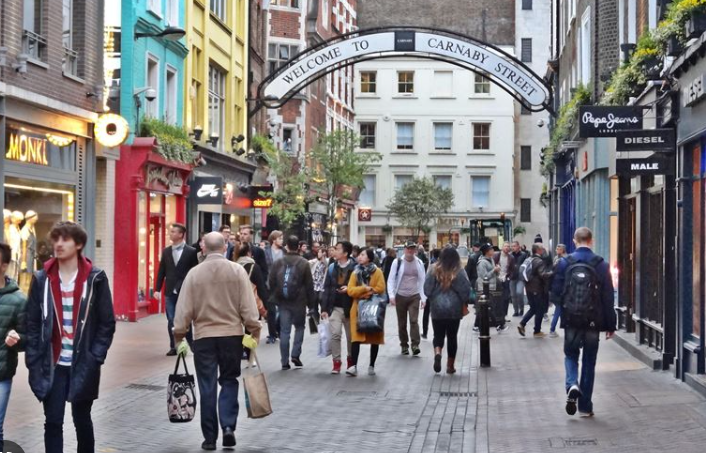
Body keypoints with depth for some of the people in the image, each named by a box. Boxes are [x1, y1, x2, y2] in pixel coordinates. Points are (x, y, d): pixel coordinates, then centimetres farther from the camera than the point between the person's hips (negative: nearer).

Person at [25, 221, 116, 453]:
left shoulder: (95, 279, -4)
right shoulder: (42, 279, 2)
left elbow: (107, 323, -2)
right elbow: (33, 323, 4)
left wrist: (95, 358, -9)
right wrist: (34, 361, -3)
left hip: (83, 365, -1)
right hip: (52, 365, 2)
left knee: (82, 420, 11)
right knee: (53, 422, 2)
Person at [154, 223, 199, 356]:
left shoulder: (191, 251, -3)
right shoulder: (166, 251, 9)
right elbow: (161, 271, 10)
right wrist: (157, 289, 4)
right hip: (170, 292, 4)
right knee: (171, 321, 5)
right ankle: (173, 347, 12)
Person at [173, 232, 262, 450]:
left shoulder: (194, 273, -3)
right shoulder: (237, 270, -4)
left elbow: (184, 309, -2)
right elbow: (248, 306, -5)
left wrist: (179, 335, 8)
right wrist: (254, 332, 4)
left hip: (203, 336, 0)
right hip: (232, 334, 0)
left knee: (207, 387, 6)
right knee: (229, 381, 14)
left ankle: (210, 437, 9)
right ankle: (228, 426, -3)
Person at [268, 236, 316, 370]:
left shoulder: (278, 263, 2)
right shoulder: (304, 263, -5)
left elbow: (271, 283, 4)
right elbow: (309, 285, -4)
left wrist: (273, 299, 13)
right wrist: (311, 304, 2)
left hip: (282, 302, 2)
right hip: (299, 302, -2)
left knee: (284, 331, 5)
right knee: (299, 327, 16)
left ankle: (285, 362, 4)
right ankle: (296, 354, 1)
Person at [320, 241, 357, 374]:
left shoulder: (355, 268, -7)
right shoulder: (332, 268, 5)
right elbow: (327, 288, 5)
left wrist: (349, 289, -24)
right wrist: (324, 308, 0)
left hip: (349, 308, -2)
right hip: (335, 307, 2)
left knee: (351, 336, 12)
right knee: (335, 334, -9)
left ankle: (351, 360, 30)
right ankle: (336, 362, -2)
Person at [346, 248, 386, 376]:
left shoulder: (377, 272, 0)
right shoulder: (355, 273, 8)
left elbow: (380, 289, -11)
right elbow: (350, 290, -2)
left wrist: (360, 292, -11)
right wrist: (365, 289, -17)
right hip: (358, 308, 1)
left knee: (374, 338, 5)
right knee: (356, 337, -9)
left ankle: (371, 366, 14)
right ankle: (354, 366, -13)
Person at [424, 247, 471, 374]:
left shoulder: (434, 270, -4)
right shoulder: (459, 271, -7)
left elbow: (427, 289, -2)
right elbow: (466, 290, -6)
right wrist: (465, 303, 12)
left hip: (437, 308, 0)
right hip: (454, 309, 0)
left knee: (438, 335, 11)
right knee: (452, 336, 12)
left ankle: (437, 353, -19)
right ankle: (450, 366, 15)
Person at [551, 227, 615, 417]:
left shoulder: (564, 263, -5)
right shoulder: (601, 265, -5)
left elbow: (556, 292, -4)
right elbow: (608, 298, -4)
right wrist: (610, 325, 3)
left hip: (571, 320, 0)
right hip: (593, 322, 0)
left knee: (571, 355, 18)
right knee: (589, 362, 10)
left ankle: (572, 385, -11)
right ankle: (585, 407, 14)